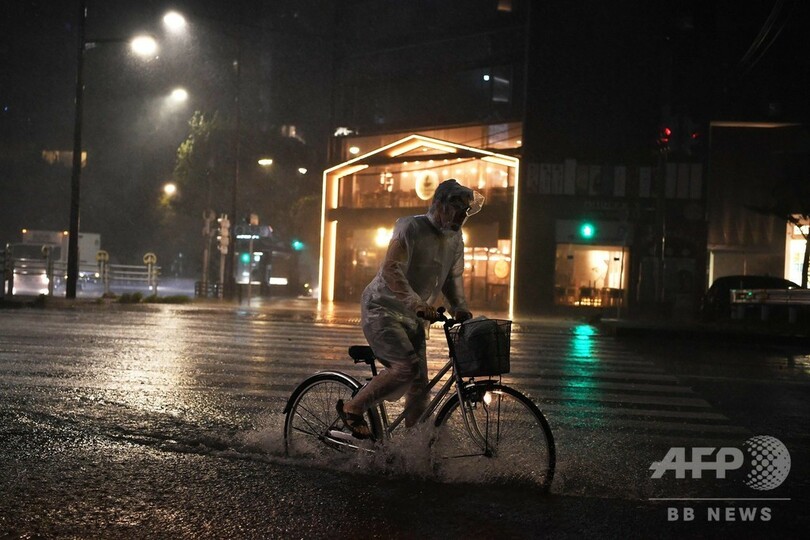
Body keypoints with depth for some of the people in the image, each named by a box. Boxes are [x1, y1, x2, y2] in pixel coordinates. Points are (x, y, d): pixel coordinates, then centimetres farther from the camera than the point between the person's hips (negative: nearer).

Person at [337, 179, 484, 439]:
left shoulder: (455, 239, 7)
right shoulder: (410, 227, -17)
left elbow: (453, 276, 17)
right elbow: (391, 270, -28)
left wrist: (460, 308, -3)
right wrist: (417, 302, -41)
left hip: (412, 317, 8)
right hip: (382, 308, -8)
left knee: (420, 386, 3)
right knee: (407, 366, -26)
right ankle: (352, 409, -10)